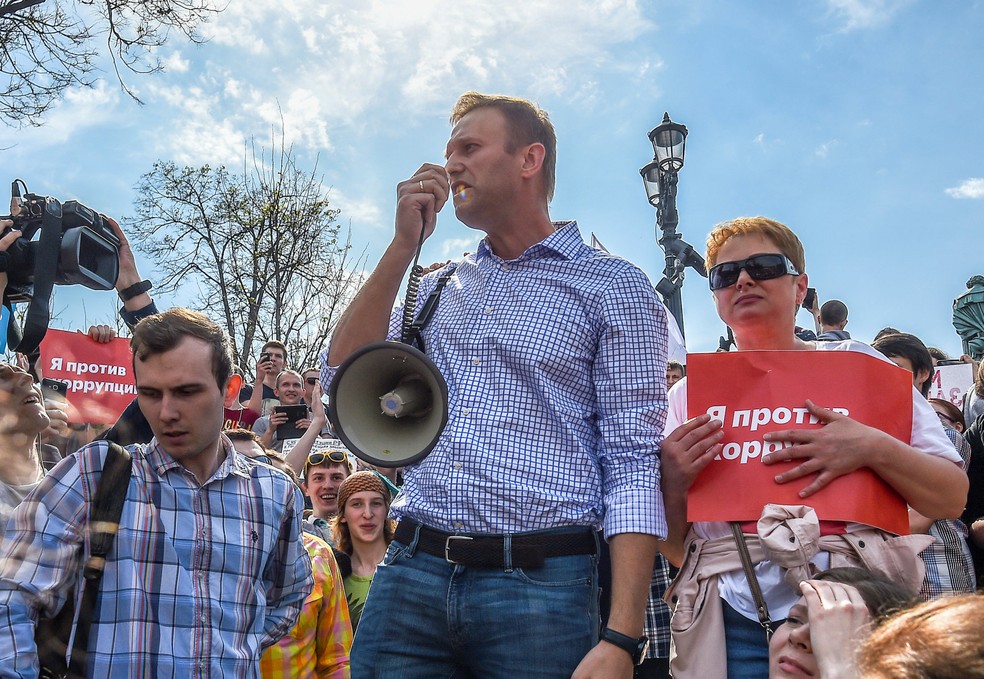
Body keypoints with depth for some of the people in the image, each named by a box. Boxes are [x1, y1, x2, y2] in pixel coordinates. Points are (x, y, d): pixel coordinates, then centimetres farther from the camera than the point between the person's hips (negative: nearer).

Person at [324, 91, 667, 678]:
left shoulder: (613, 287, -1)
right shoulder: (436, 288, 15)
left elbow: (633, 464, -7)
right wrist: (403, 246, 1)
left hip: (540, 586, -4)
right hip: (411, 575, 4)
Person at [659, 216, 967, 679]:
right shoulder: (690, 392, 9)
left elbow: (953, 498, 4)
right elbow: (673, 549, 9)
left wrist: (874, 449, -14)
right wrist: (672, 483, -12)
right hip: (734, 618, 1)